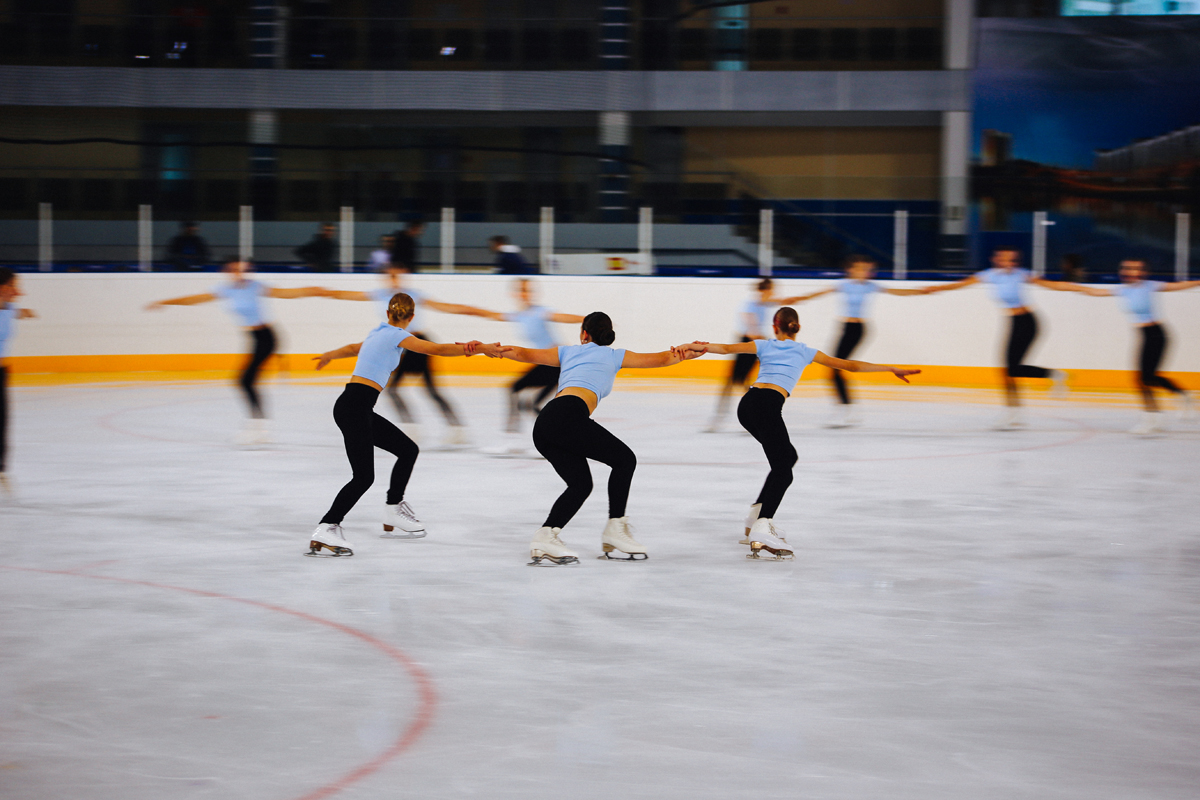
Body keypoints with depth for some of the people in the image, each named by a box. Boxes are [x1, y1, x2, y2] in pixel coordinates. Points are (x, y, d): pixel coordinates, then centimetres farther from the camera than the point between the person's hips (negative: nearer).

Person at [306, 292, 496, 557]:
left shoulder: (379, 332, 20)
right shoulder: (395, 335, -6)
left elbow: (354, 348, 40)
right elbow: (436, 349, -14)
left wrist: (330, 355, 61)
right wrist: (480, 348, -11)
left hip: (360, 409, 9)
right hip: (354, 407, -9)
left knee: (408, 450, 14)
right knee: (363, 477, -13)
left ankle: (393, 513, 22)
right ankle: (325, 531, -16)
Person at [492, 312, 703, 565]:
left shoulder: (568, 351, 32)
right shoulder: (614, 356, 23)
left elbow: (524, 354, 23)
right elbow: (660, 359, 31)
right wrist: (684, 355, 46)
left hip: (543, 426, 6)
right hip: (570, 415, -6)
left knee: (581, 483, 13)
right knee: (625, 459, 10)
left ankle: (545, 536, -5)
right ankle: (615, 530, 7)